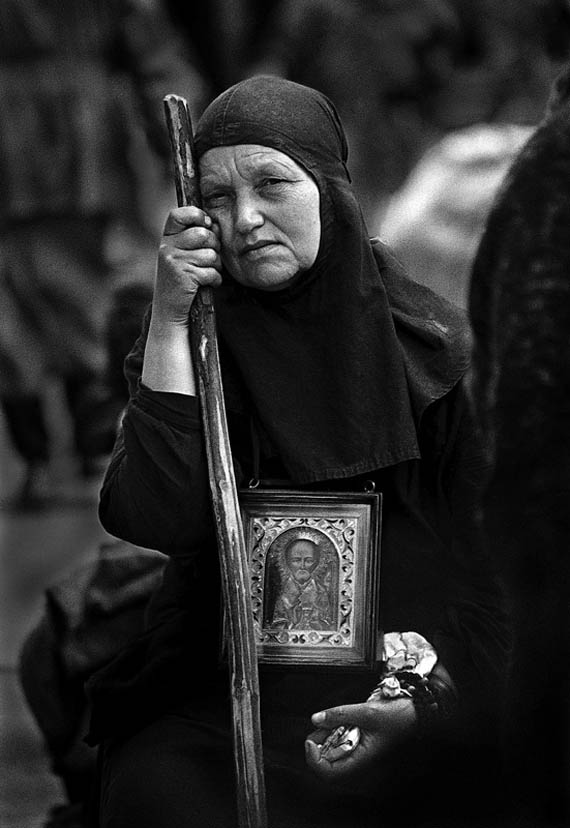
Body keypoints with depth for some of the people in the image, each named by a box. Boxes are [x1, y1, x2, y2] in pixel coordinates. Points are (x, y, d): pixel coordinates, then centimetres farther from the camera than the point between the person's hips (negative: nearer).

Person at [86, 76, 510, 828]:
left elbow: (493, 560, 0)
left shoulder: (430, 347, 1)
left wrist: (435, 702, -16)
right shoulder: (198, 343, 5)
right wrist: (169, 324, -15)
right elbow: (159, 521, -13)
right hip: (236, 702, 1)